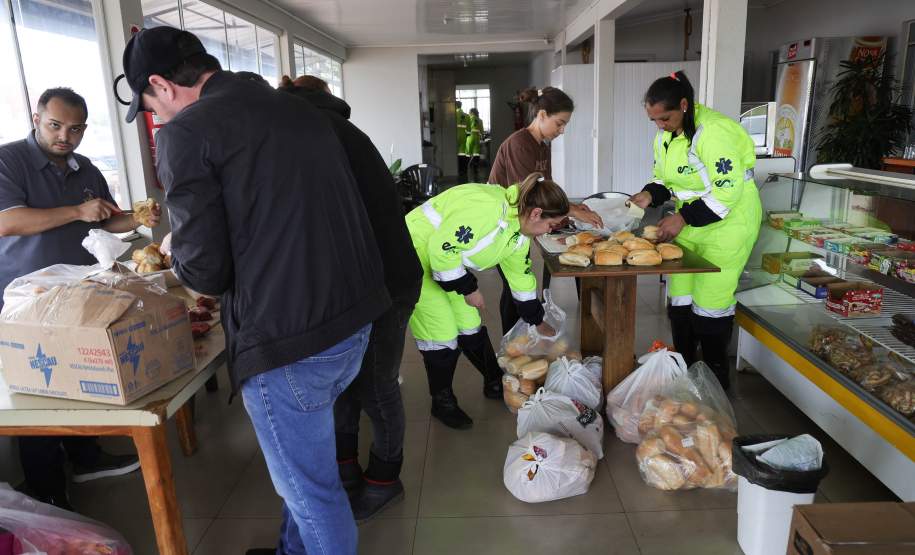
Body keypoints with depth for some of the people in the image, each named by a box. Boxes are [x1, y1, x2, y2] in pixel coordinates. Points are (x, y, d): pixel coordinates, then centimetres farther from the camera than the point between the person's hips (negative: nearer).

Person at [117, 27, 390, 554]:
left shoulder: (186, 132, -10)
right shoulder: (303, 109, 11)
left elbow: (205, 270, -13)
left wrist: (173, 248, 10)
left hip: (289, 341, -8)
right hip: (354, 320, 9)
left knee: (312, 489, 13)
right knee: (303, 463, 29)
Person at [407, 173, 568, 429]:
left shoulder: (519, 233, 1)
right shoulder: (487, 208, -31)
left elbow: (521, 275, 15)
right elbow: (441, 249, -32)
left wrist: (539, 322, 21)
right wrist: (469, 289, -19)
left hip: (444, 262, 9)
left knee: (470, 326, 12)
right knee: (443, 335, -5)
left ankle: (495, 383, 32)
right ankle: (442, 403, 14)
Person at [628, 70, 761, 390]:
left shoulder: (714, 132, -23)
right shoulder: (665, 136, 3)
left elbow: (727, 190, -25)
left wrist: (683, 218, -26)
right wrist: (650, 195, -8)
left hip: (727, 220, -8)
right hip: (689, 222, 8)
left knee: (711, 299, -3)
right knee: (679, 294, 10)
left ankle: (716, 379, 16)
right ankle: (683, 368, 25)